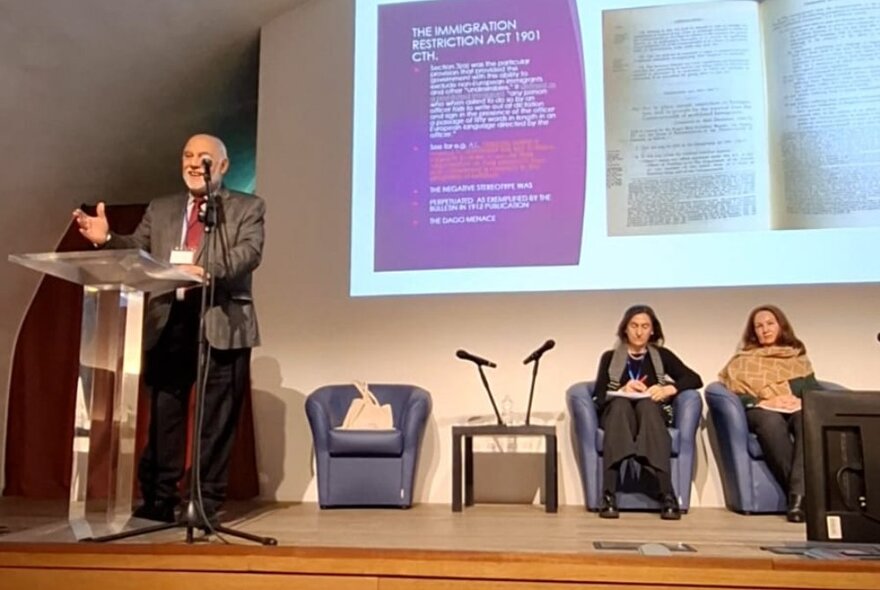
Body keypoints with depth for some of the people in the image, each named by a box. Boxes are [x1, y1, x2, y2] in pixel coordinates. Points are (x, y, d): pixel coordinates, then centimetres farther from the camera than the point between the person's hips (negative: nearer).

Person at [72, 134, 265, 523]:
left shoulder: (247, 207, 6)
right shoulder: (160, 209, 19)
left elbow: (249, 252, -11)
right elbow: (138, 250, 10)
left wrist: (207, 270, -27)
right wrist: (106, 239, -11)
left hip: (222, 323, -3)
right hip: (169, 321, 4)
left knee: (217, 419, 3)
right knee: (163, 416, 7)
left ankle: (208, 503, 14)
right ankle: (159, 500, 17)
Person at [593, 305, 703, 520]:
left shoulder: (662, 355, 17)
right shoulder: (610, 357, 16)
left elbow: (695, 379, 3)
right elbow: (600, 397, 3)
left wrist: (668, 389, -14)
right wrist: (623, 390, -16)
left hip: (651, 412, 0)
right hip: (617, 412, 0)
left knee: (647, 404, -35)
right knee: (621, 403, -35)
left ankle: (667, 494, -49)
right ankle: (608, 495, -49)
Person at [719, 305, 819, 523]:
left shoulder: (798, 357, 27)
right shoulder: (743, 360, 20)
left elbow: (815, 389, 15)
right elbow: (734, 395, 5)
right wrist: (763, 402, -13)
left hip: (797, 410, 2)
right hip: (761, 412, -1)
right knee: (771, 420, -40)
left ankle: (798, 494, -46)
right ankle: (804, 491, -38)